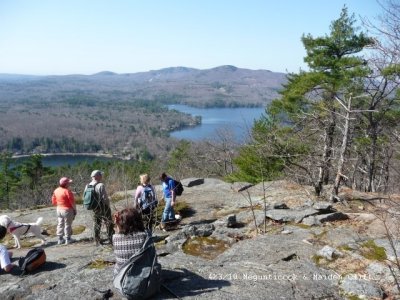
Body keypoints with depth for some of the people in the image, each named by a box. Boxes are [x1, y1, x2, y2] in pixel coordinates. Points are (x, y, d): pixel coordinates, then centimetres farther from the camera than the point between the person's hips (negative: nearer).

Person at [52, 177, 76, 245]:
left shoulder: (56, 190, 1)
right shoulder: (67, 191, -21)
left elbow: (53, 201, 9)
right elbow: (72, 202, -17)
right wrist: (75, 209, -6)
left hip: (59, 209, 7)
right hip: (67, 209, -7)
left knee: (60, 224, 15)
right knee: (67, 224, 5)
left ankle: (60, 239, 21)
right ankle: (68, 239, 13)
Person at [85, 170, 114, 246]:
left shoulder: (88, 186, 0)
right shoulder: (101, 185, -20)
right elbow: (105, 198, -18)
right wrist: (108, 205, -1)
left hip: (94, 208, 7)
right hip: (103, 207, -6)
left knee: (96, 225, 15)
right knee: (109, 224, 5)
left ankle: (97, 241, 20)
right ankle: (111, 239, 7)